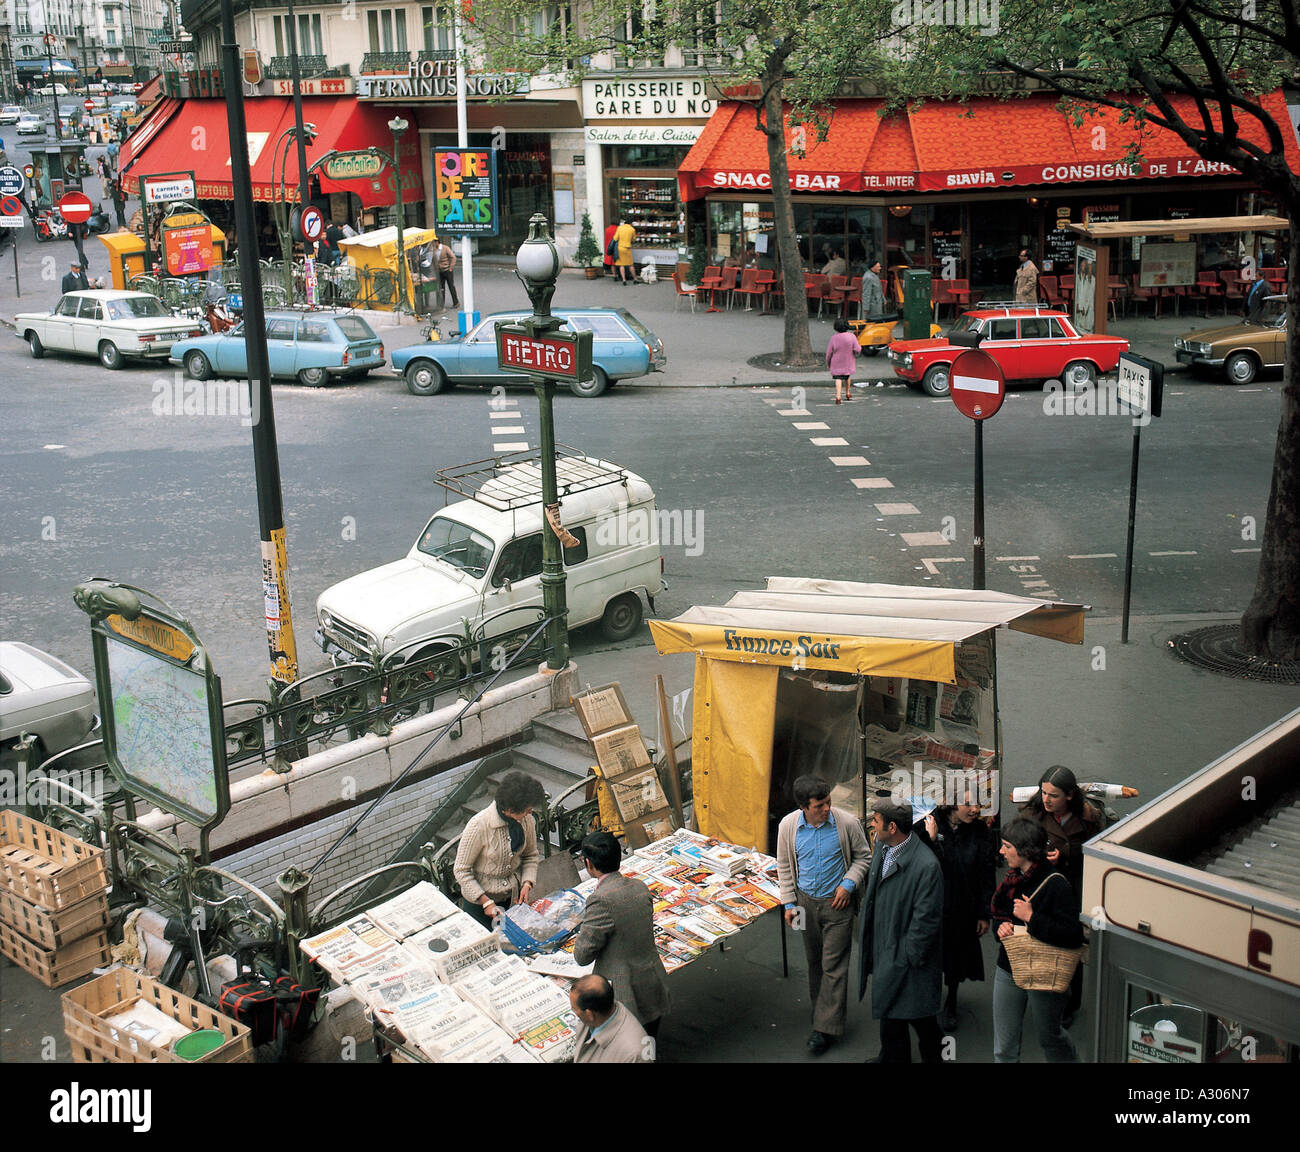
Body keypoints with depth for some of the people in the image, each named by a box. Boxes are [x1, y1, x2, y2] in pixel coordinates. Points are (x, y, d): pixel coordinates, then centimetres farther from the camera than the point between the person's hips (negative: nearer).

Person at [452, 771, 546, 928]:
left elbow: (531, 856, 6)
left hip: (513, 897, 4)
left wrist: (527, 883, -11)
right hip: (479, 896, -4)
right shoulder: (479, 825, -27)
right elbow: (461, 870, -18)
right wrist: (486, 902, -22)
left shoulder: (526, 820, -11)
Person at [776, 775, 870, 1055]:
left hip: (837, 903, -3)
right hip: (806, 901, 3)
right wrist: (789, 903, 1)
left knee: (834, 964, -1)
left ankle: (826, 1027, 5)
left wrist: (848, 884, -14)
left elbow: (863, 856, -1)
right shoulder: (788, 826, -12)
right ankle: (820, 1006, 38)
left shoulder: (847, 822, -18)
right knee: (813, 959, 17)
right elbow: (784, 866, 3)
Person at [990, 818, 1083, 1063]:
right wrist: (1001, 926, -4)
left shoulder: (1056, 885, -20)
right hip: (1008, 969, 6)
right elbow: (997, 914, 19)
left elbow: (1074, 936, -27)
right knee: (1004, 1048, 10)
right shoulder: (1012, 878, 2)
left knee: (1049, 1037, 17)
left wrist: (1031, 918, -26)